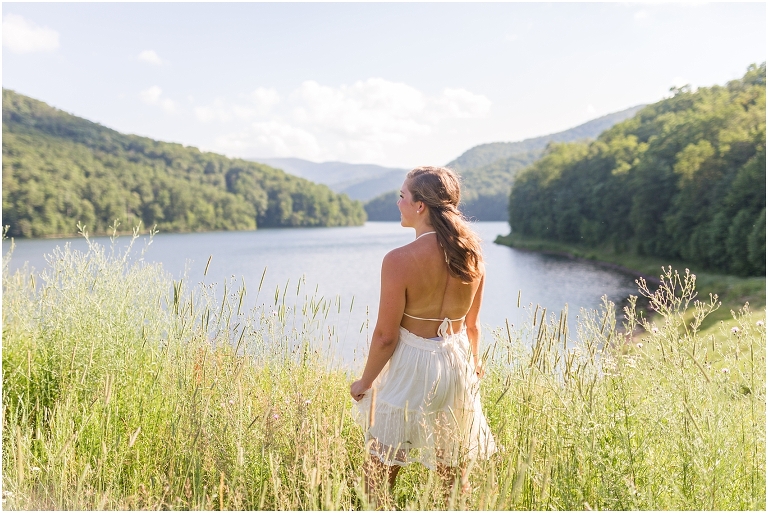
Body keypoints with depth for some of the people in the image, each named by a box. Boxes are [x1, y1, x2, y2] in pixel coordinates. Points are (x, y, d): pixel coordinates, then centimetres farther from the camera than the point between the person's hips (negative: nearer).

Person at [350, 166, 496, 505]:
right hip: (458, 363, 6)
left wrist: (364, 382, -1)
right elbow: (471, 325, 7)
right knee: (454, 474, 19)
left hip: (411, 367, -5)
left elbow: (386, 336, -16)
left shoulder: (400, 260, -20)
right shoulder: (473, 255, -3)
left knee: (381, 469, 12)